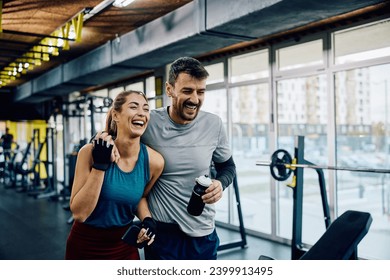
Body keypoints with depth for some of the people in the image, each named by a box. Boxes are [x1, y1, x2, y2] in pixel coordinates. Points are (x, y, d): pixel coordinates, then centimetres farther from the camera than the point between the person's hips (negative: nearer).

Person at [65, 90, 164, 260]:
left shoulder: (154, 161, -14)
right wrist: (99, 165, -27)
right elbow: (78, 213, -21)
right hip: (85, 246, -2)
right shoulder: (91, 152, -20)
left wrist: (146, 220, -12)